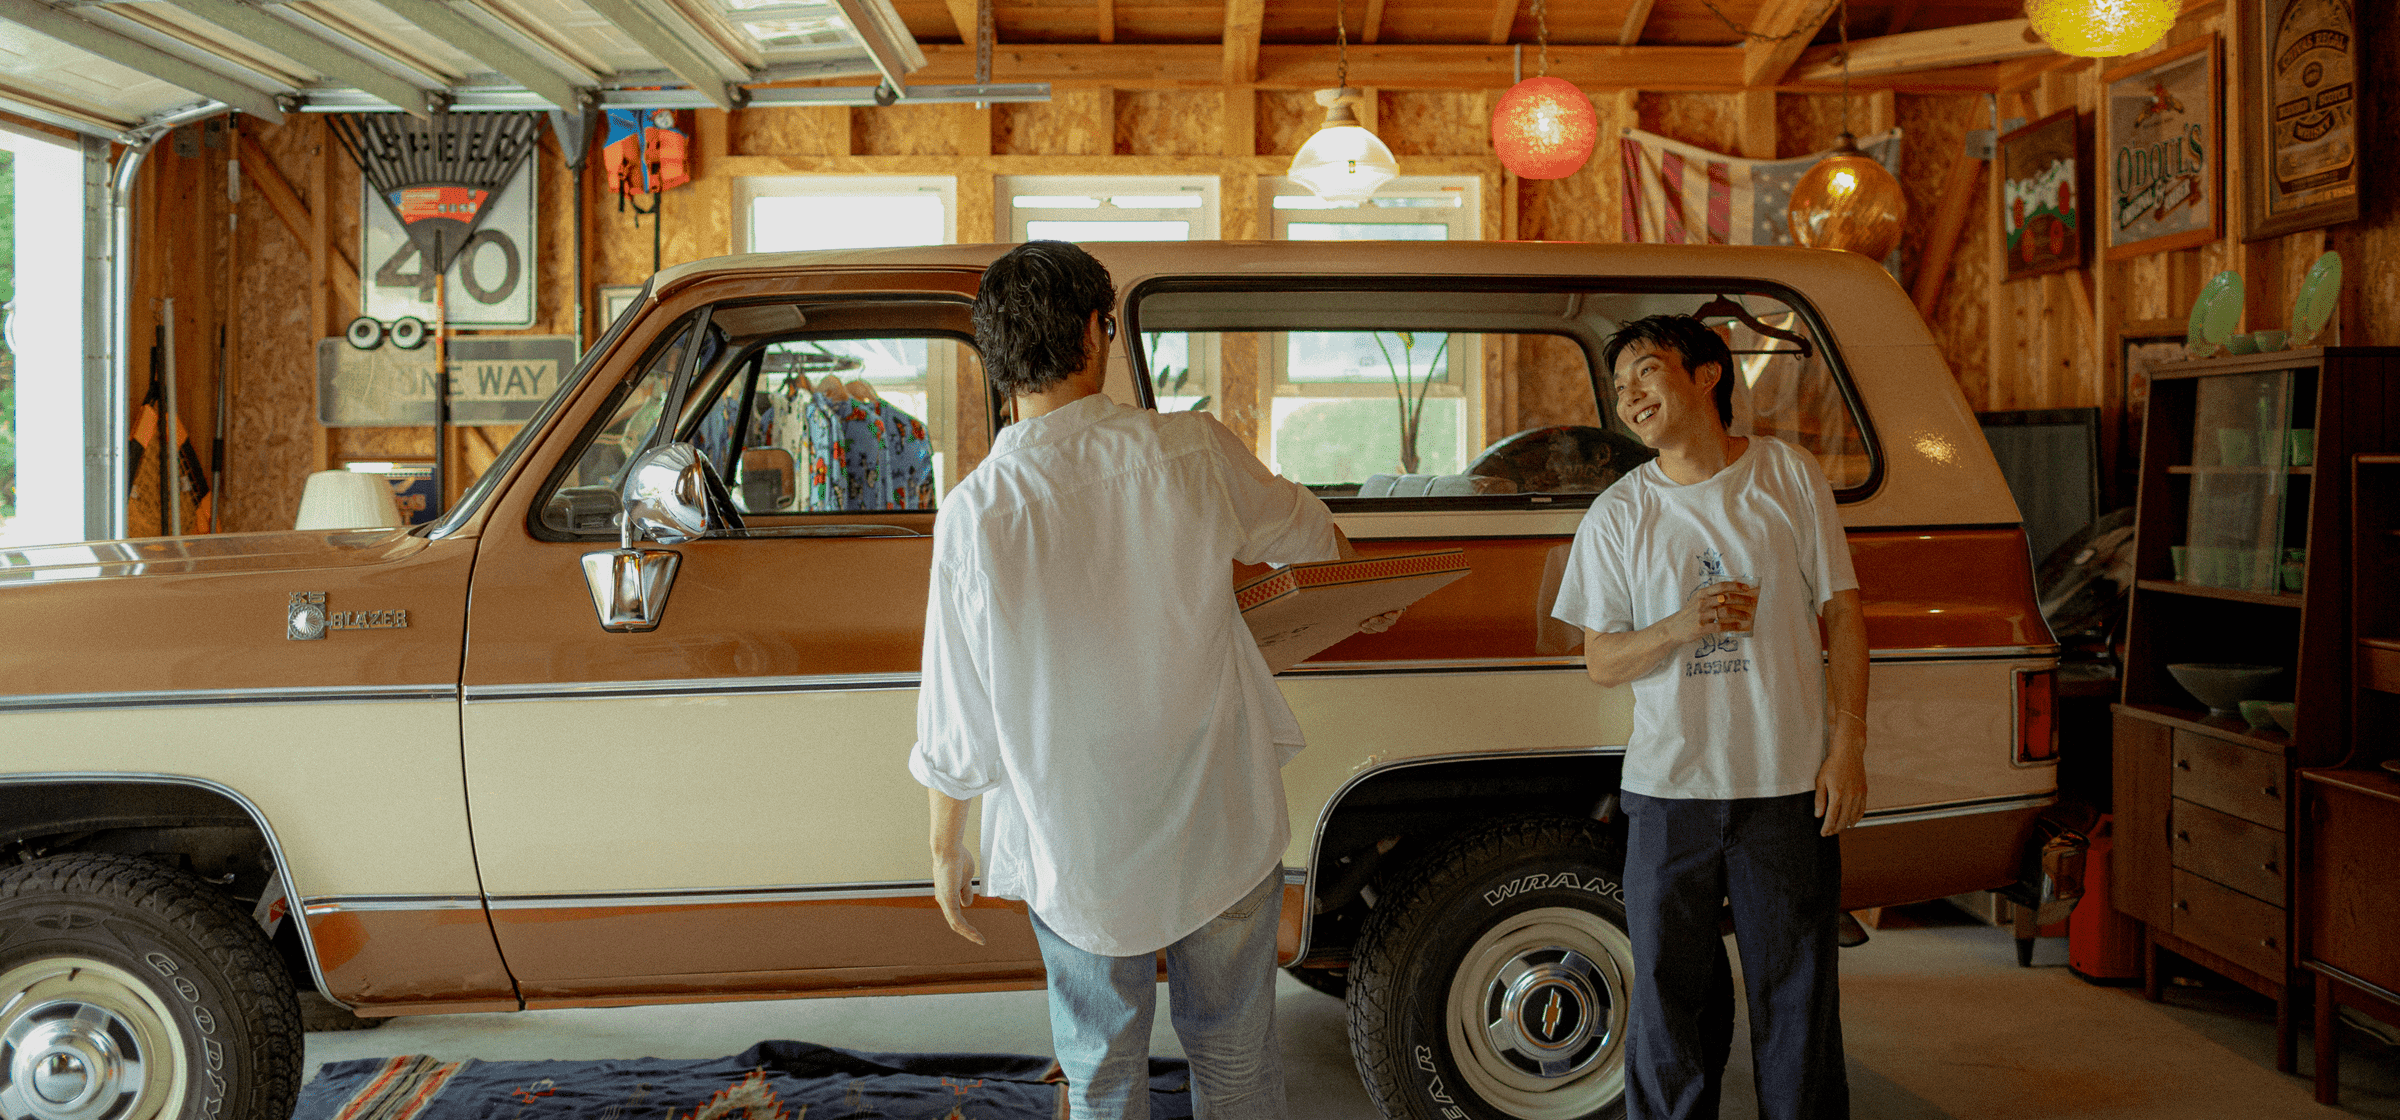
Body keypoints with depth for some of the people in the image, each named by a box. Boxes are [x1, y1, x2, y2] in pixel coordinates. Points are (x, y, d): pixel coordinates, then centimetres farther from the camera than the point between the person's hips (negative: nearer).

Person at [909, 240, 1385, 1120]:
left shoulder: (974, 512, -16)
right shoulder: (1192, 452, -12)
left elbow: (953, 719, -9)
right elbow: (1301, 528, 10)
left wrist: (946, 851, 7)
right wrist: (1362, 586, 33)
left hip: (1076, 848, -1)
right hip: (1223, 830, 1)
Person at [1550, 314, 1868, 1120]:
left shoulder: (1789, 476, 1)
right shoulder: (1617, 516, 3)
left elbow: (1841, 613, 4)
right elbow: (1600, 661, 4)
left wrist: (1849, 744, -3)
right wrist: (1681, 627, -15)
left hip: (1790, 783, -1)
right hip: (1669, 788, 1)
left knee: (1796, 995, 6)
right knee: (1669, 998, 7)